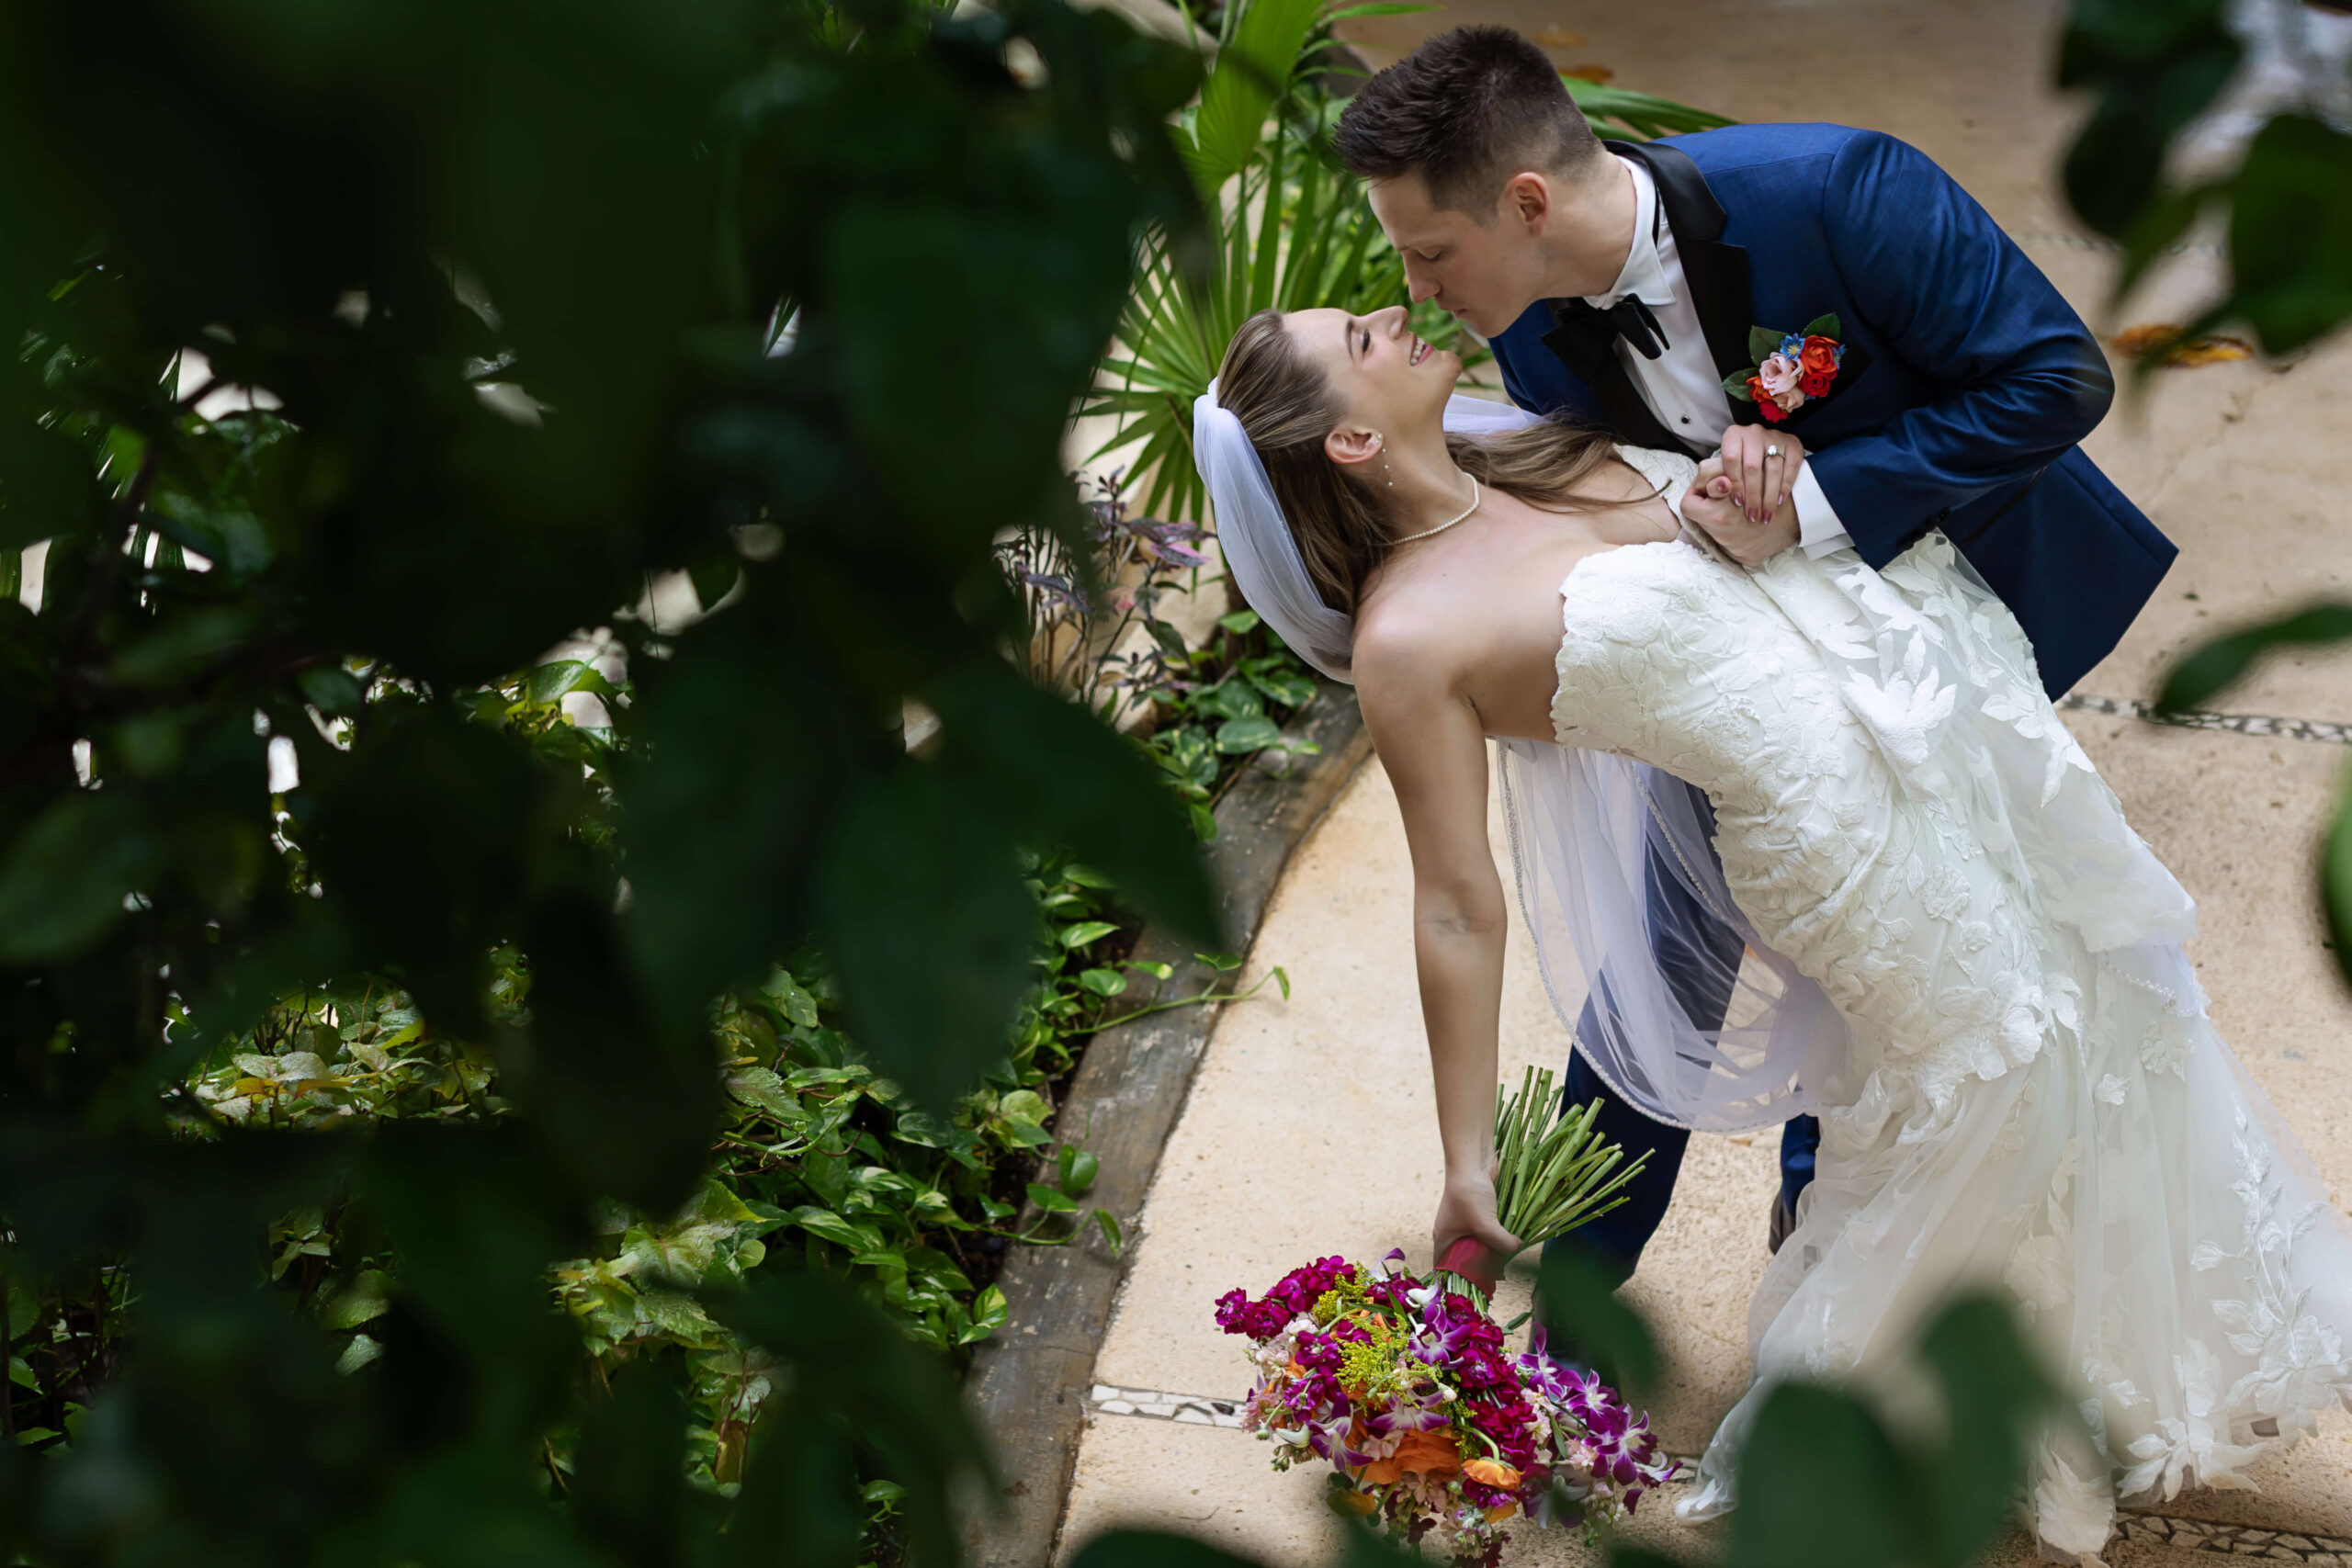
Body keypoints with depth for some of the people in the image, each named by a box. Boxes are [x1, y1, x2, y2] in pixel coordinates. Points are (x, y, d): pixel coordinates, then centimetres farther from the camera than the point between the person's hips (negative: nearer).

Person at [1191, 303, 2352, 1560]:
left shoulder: (1527, 446, 1)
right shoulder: (1407, 638, -18)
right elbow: (1458, 912, -14)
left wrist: (1737, 489, -11)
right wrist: (1467, 1167, -13)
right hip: (1857, 819, -7)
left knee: (2106, 1010, 20)